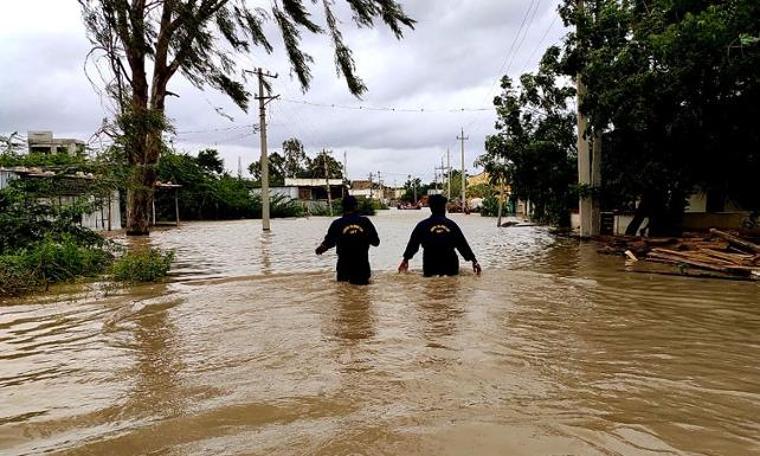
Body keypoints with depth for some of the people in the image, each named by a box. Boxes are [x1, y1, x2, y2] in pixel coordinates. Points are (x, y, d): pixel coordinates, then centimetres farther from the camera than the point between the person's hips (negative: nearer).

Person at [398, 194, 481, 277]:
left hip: (430, 268, 0)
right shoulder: (451, 224, 1)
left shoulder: (422, 225, -1)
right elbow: (463, 244, 4)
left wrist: (405, 260, 22)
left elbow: (412, 244, 8)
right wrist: (474, 261, 13)